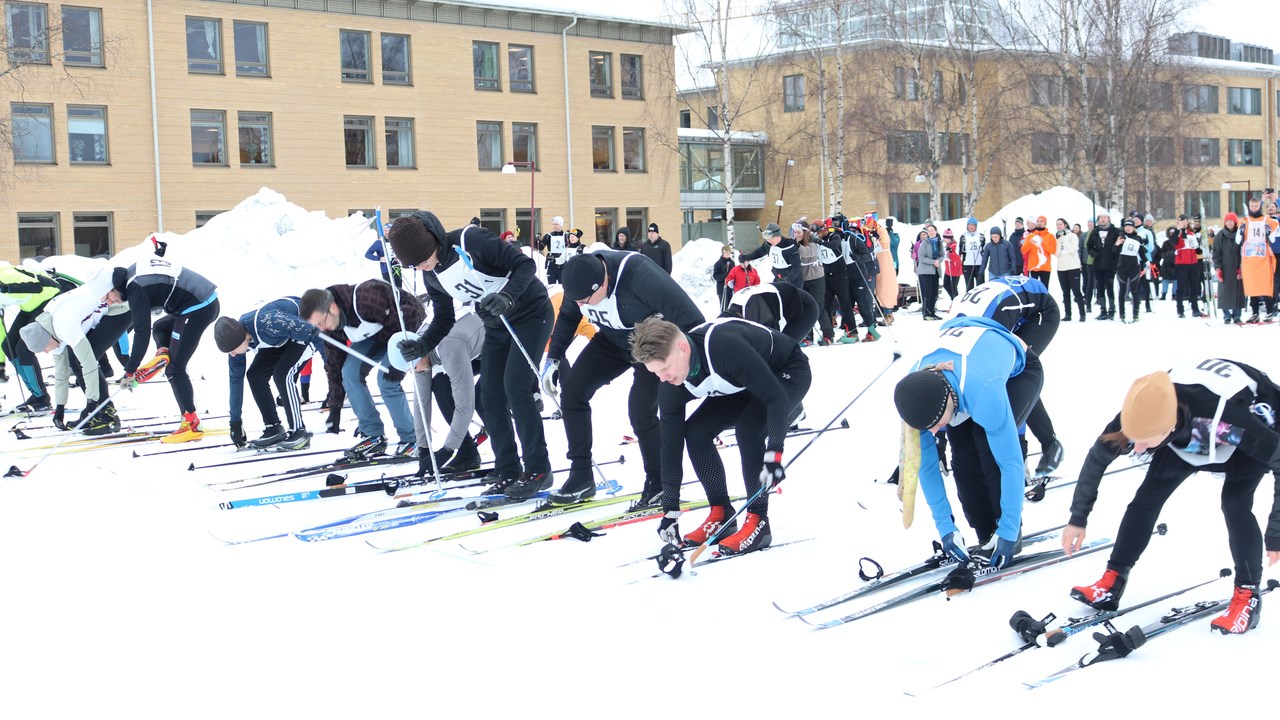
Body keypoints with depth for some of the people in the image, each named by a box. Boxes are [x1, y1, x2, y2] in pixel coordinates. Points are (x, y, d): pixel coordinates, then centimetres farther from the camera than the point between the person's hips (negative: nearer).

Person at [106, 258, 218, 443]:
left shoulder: (136, 288, -14)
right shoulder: (134, 271, 12)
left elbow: (141, 331, -15)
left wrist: (130, 370, -11)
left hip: (198, 309, -10)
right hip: (208, 299, 10)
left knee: (175, 369, -4)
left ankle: (191, 425, -6)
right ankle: (163, 353, 4)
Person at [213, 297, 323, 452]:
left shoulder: (267, 322, -39)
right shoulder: (235, 339, -14)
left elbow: (307, 331, -31)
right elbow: (236, 379, -3)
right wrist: (235, 422, 4)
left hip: (306, 329, -8)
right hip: (283, 337, 8)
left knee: (282, 374, -22)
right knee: (255, 375, -1)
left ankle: (299, 433, -13)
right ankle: (274, 429, 8)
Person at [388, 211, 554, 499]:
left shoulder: (471, 240, -26)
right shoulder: (432, 275, -3)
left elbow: (524, 264, -23)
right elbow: (443, 320, 6)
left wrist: (507, 296, -39)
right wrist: (421, 346, -12)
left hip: (531, 312, -8)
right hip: (496, 327, 8)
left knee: (515, 387, -17)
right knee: (490, 395, 0)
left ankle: (538, 470, -8)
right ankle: (507, 472, 10)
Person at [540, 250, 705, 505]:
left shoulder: (638, 274, -40)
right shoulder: (580, 277, -19)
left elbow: (690, 319, -38)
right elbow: (568, 317, 4)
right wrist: (553, 358, 2)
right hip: (612, 341, 6)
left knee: (640, 412, -19)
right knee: (572, 391, -4)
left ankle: (658, 482, 7)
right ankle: (581, 477, 7)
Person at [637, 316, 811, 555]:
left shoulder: (725, 347, -41)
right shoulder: (671, 386, -18)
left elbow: (777, 398, -38)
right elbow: (670, 444, -10)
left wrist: (773, 455, -46)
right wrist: (670, 510, -9)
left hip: (788, 373, -7)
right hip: (744, 383, 7)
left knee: (748, 426, -30)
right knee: (695, 431, -9)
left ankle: (758, 522, -19)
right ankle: (720, 515, 4)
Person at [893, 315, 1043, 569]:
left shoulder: (983, 394, -47)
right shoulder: (913, 394, -31)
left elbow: (1011, 463, -38)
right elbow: (924, 463, -19)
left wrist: (1008, 532, -33)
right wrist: (945, 526, -19)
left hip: (1019, 369, -4)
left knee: (987, 443, -26)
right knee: (963, 455, -14)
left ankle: (1011, 532, -10)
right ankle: (987, 535, 2)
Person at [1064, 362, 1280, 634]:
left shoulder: (1226, 418, -46)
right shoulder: (1143, 412, -33)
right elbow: (1097, 458, -15)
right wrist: (1078, 518, -10)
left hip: (1257, 420, -4)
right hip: (1189, 435, 4)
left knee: (1234, 503, -23)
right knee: (1148, 495, -8)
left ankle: (1247, 597, -6)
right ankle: (1111, 584, -1)